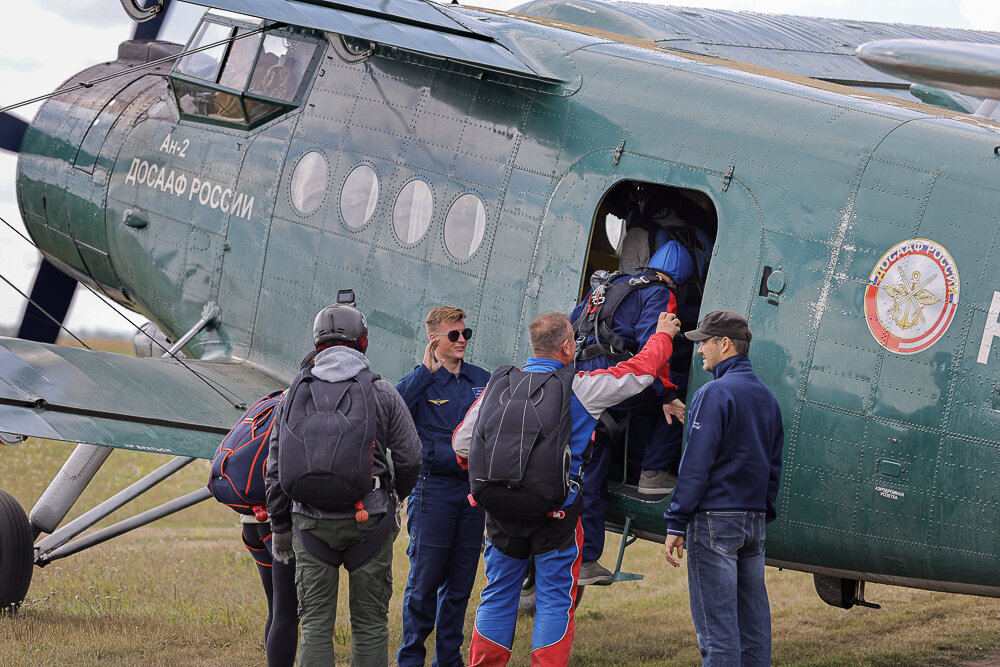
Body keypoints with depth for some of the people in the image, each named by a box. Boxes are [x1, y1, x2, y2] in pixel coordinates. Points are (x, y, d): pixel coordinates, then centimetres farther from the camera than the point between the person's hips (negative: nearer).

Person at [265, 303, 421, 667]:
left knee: (315, 623, 6)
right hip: (368, 521, -2)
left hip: (310, 523, 2)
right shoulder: (381, 392, -1)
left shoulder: (294, 394, 6)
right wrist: (395, 495, 22)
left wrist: (279, 527, 16)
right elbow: (409, 459, 1)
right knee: (370, 623, 6)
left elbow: (275, 468, 7)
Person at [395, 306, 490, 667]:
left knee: (461, 583, 8)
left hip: (474, 489, 4)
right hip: (433, 489, -4)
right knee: (424, 581, -3)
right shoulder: (421, 382, -3)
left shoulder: (482, 380, 11)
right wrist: (426, 371, -20)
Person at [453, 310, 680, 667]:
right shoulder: (581, 389, -7)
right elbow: (640, 370, 6)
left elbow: (462, 443, 5)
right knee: (555, 598, 4)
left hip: (502, 510, 4)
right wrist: (663, 334, 25)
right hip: (557, 512, -4)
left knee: (498, 594, 13)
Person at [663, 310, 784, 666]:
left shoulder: (715, 394, -12)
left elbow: (696, 465, -15)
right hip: (754, 523, 8)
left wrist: (676, 524, -13)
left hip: (715, 519, -8)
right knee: (753, 620, 10)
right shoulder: (766, 395, 14)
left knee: (716, 623, -6)